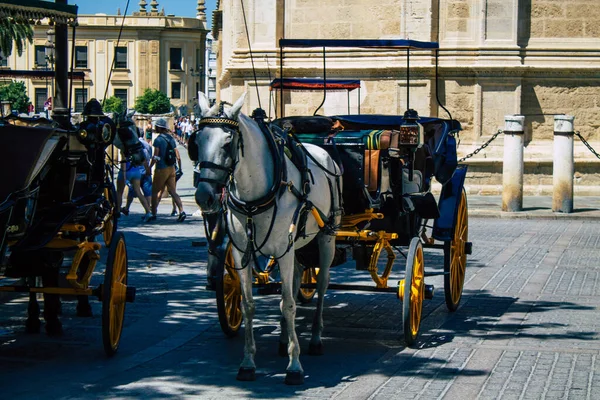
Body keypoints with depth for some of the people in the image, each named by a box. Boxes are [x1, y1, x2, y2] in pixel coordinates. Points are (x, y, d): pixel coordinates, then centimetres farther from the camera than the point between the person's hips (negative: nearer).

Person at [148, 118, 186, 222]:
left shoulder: (158, 140, -11)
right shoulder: (171, 139, 9)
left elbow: (155, 157, -15)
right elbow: (178, 156, 10)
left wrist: (149, 168, -7)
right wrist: (180, 169, 18)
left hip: (161, 169, -6)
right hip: (171, 168, 6)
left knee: (154, 191, 8)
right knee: (173, 192, 6)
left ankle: (153, 214, 11)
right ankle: (181, 211, -11)